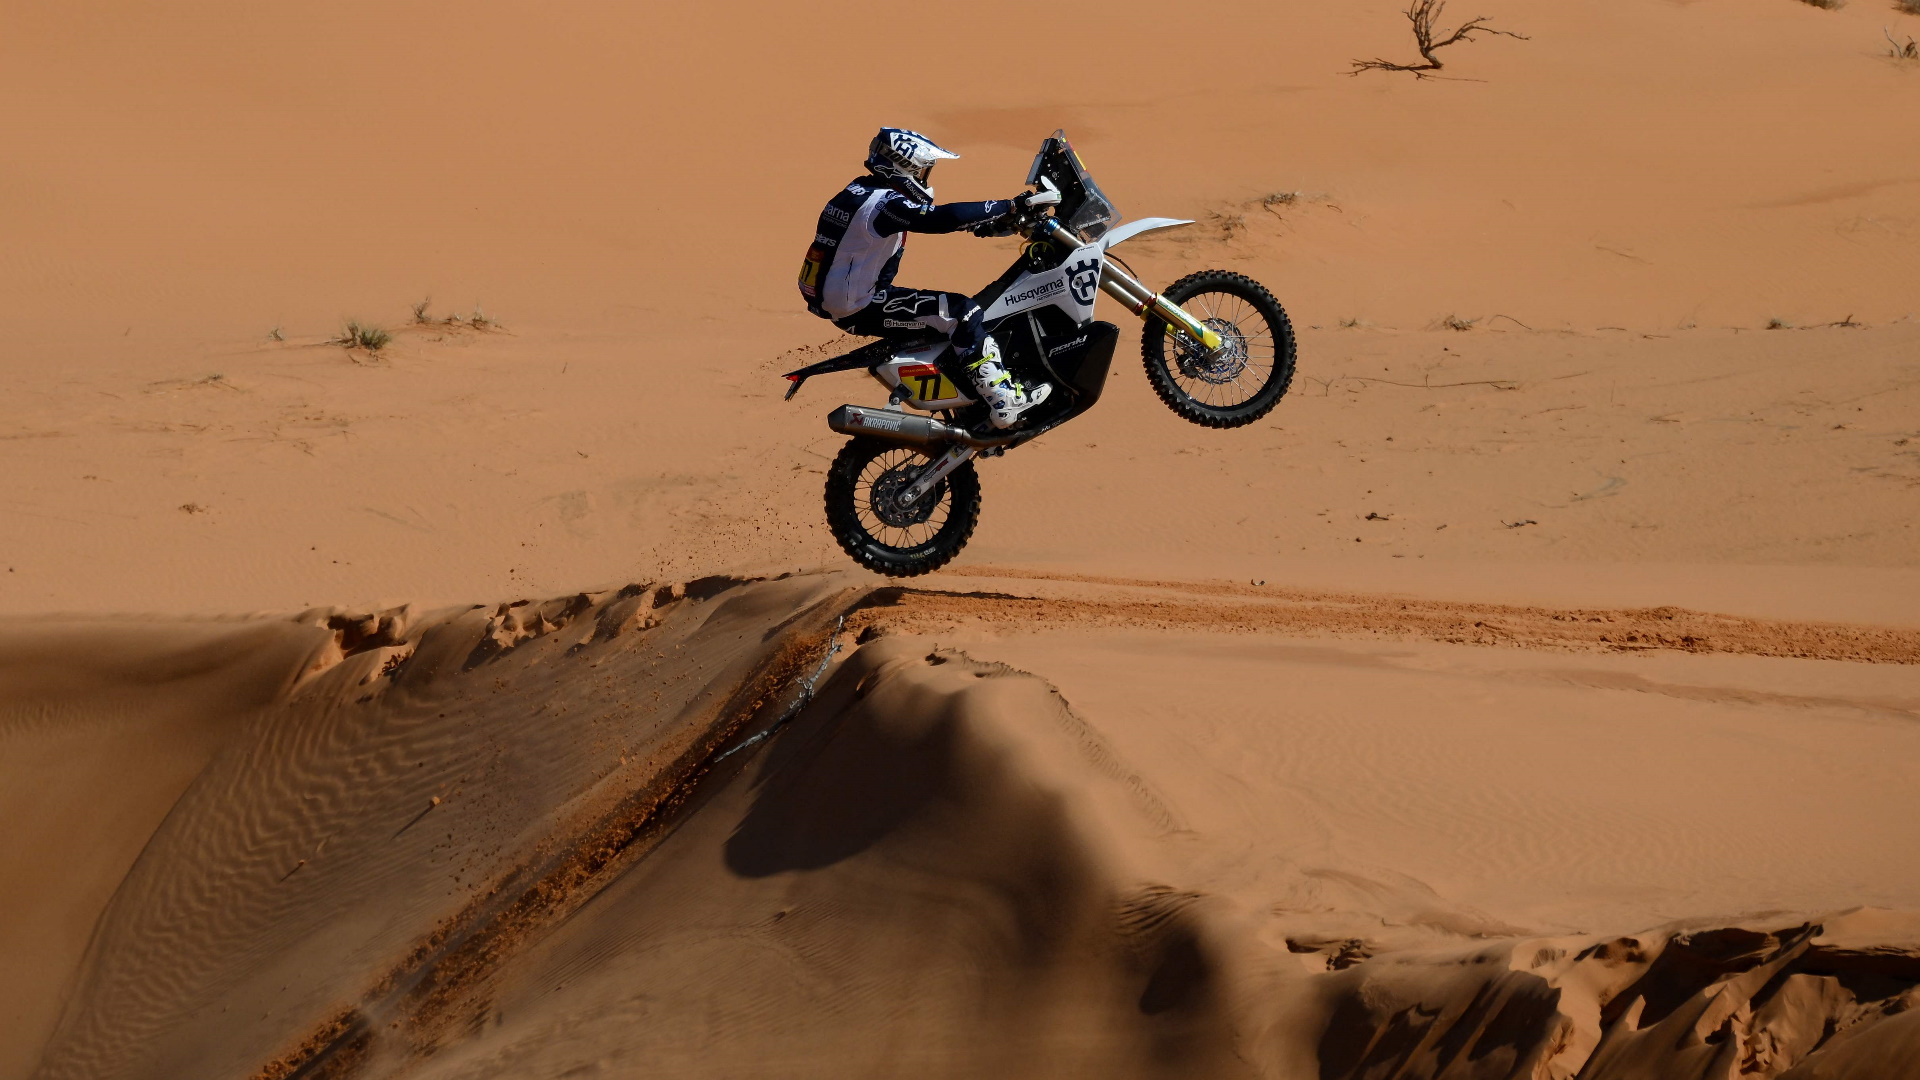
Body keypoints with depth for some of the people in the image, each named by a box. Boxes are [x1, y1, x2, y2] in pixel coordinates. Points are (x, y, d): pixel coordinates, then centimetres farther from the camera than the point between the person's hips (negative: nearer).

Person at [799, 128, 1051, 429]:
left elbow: (930, 215, 19)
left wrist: (984, 223, 12)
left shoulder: (863, 191, 11)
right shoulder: (885, 204, -21)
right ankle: (1004, 403, -18)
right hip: (858, 310, -10)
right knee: (959, 312, -15)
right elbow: (942, 218, -32)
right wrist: (1009, 206, -27)